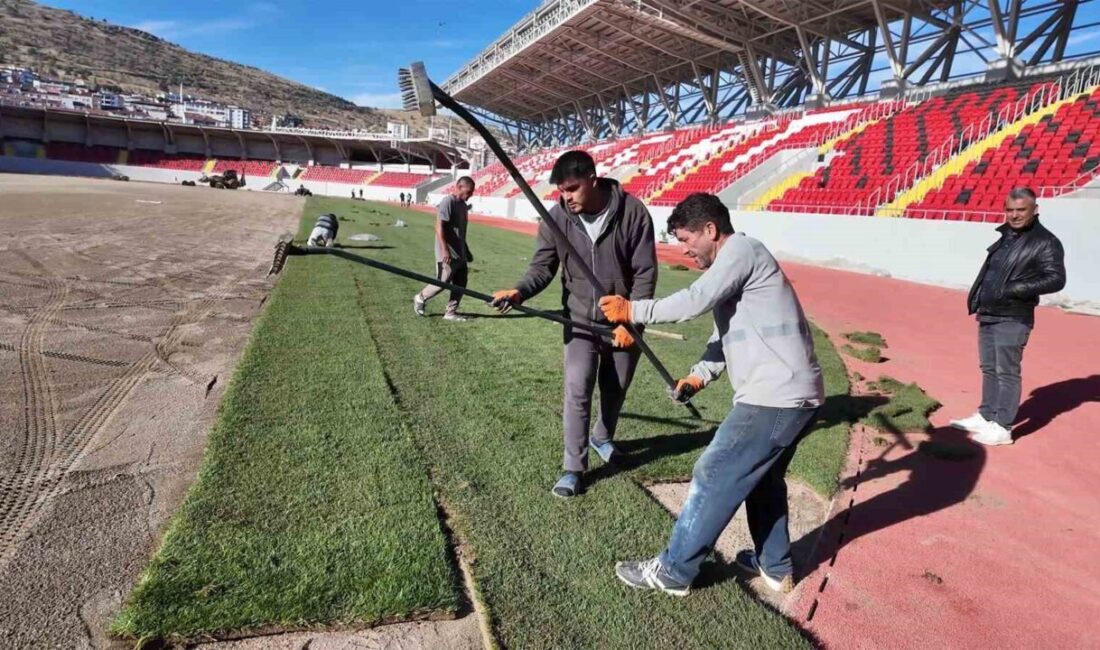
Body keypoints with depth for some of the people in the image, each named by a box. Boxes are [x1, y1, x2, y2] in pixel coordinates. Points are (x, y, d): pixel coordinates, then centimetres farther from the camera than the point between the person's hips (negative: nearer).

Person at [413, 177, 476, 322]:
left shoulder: (462, 204, 13)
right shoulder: (448, 201, -14)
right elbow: (439, 226, -22)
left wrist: (467, 252, 23)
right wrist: (445, 250, -28)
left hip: (460, 253, 9)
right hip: (448, 254, -9)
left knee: (461, 283, 9)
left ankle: (451, 312, 18)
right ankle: (420, 298, 22)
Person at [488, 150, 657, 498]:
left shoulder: (632, 212, -17)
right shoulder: (556, 218, -11)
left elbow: (645, 272, -14)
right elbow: (543, 266, -8)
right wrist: (520, 291, -29)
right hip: (580, 320, 0)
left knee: (615, 389, 17)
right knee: (577, 391, -7)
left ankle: (602, 438, 46)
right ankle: (574, 467, 8)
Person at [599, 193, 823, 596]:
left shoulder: (741, 249, -11)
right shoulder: (731, 263, 20)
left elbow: (694, 302, -21)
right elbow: (725, 334, 19)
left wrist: (633, 311, -11)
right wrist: (699, 375, 6)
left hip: (774, 398, -10)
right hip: (795, 396, 10)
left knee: (713, 479, -2)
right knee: (763, 476, 25)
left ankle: (673, 573, 12)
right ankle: (776, 567, 41)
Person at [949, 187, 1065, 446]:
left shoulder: (1045, 242, -9)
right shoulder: (1005, 236, 14)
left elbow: (1056, 279, -15)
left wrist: (1015, 289, -23)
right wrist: (978, 302, 14)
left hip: (1013, 319, -8)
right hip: (988, 315, 8)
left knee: (1006, 372, -4)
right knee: (988, 368, 15)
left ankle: (1002, 427, 3)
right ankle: (985, 417, 26)